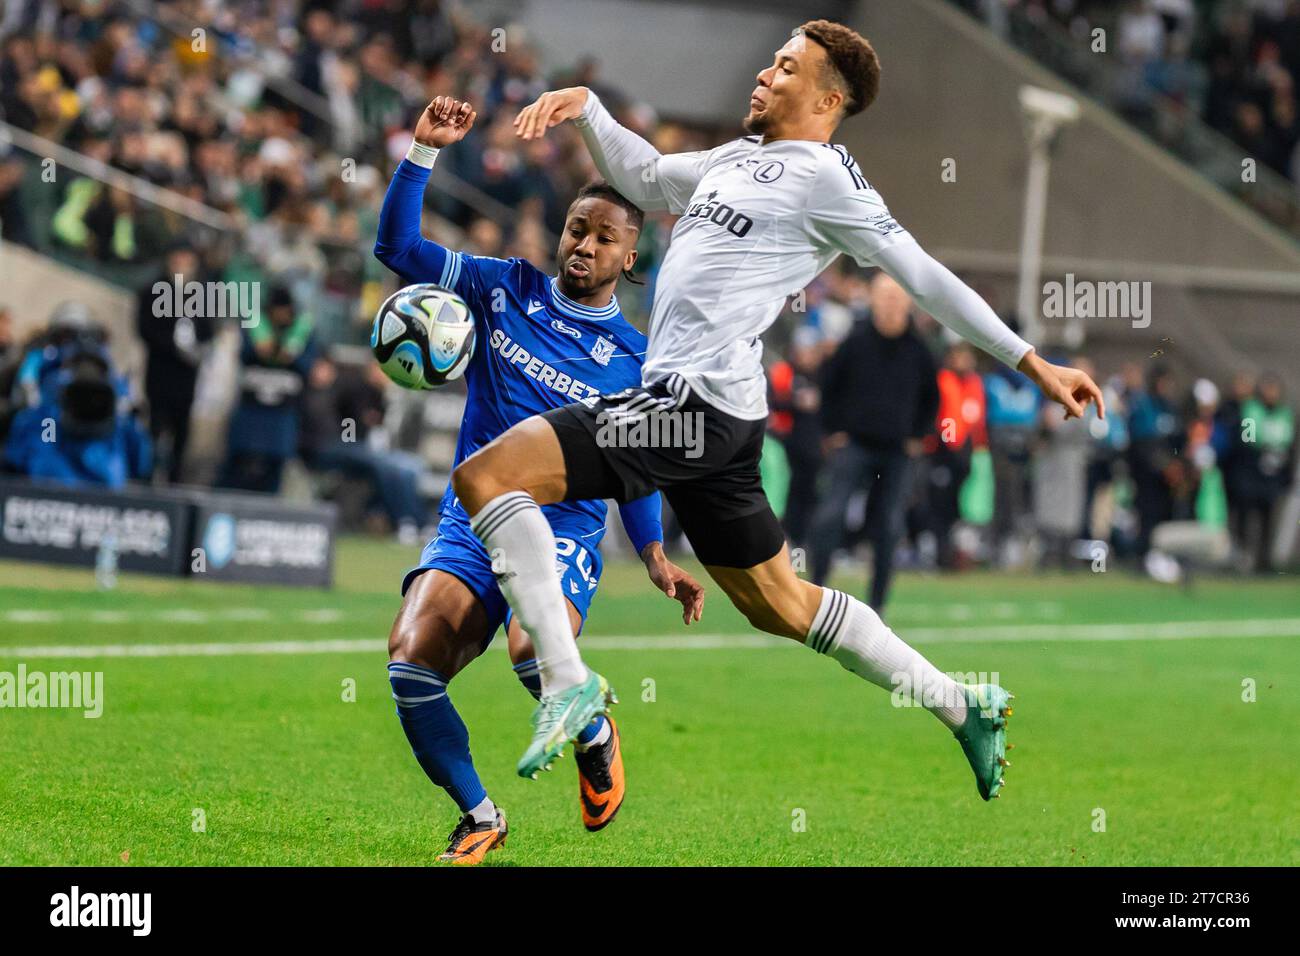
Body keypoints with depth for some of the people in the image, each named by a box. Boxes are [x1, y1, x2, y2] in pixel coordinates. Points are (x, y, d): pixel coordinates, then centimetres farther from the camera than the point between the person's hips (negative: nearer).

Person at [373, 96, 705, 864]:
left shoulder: (634, 361, 7)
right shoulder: (505, 288, 9)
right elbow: (398, 246, 6)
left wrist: (657, 558, 2)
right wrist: (425, 151, -4)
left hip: (563, 532, -2)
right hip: (470, 524, 2)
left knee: (534, 649, -34)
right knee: (411, 661, -24)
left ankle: (596, 736, 3)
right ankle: (480, 818, -3)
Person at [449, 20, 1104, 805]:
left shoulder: (824, 175, -5)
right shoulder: (736, 160, 20)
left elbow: (923, 277, -4)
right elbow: (642, 176, 36)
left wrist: (1031, 362, -5)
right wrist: (586, 108, 20)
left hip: (699, 399, -9)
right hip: (684, 399, 9)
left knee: (486, 475, -18)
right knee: (779, 603, 17)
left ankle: (567, 682, -23)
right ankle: (964, 708, 24)